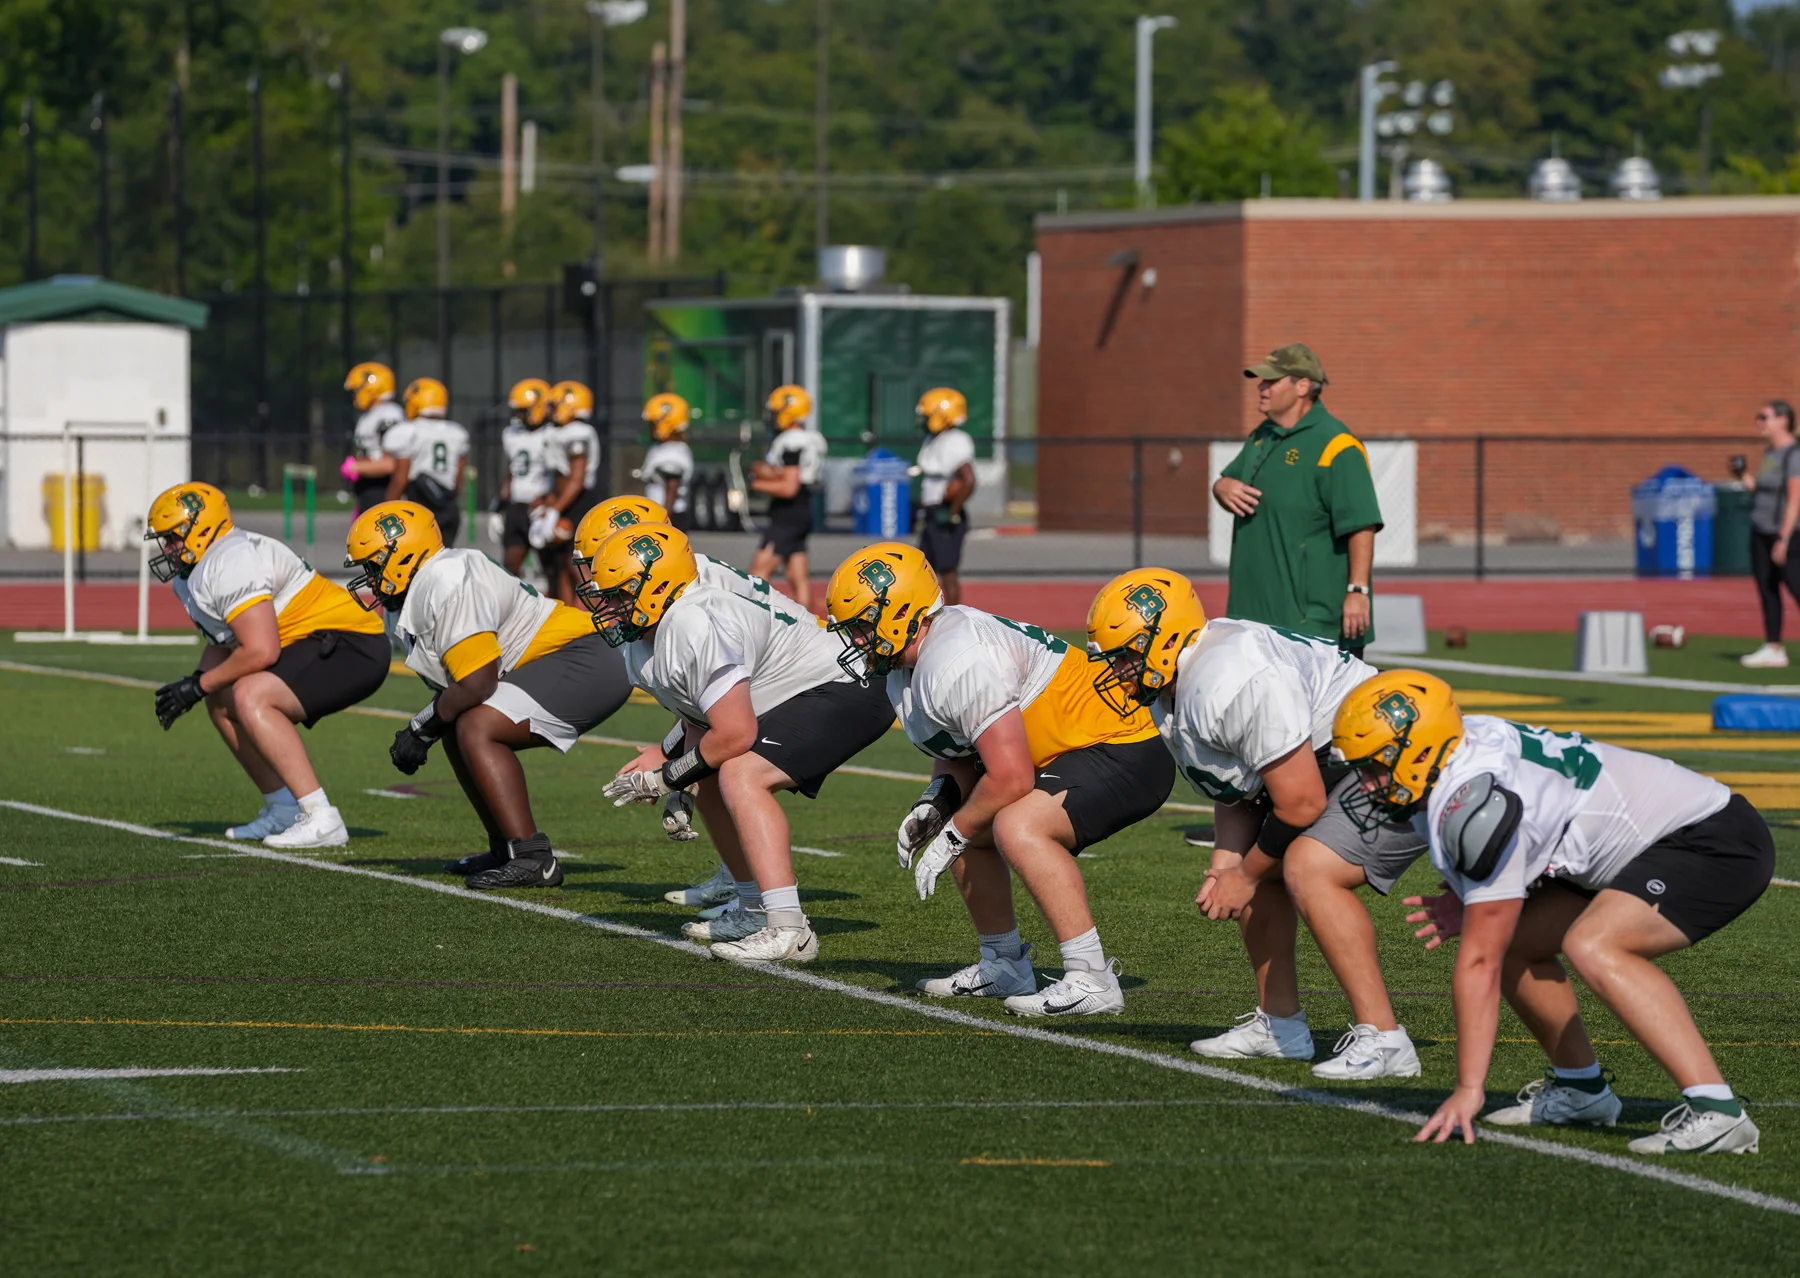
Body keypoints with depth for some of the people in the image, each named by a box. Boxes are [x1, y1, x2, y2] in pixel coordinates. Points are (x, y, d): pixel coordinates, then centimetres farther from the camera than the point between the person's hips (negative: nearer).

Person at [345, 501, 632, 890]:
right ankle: (506, 850, 17)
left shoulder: (447, 588, -20)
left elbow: (476, 684, -22)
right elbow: (460, 686, 16)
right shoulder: (419, 595, 12)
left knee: (476, 730, -21)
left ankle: (533, 858, -24)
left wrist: (422, 727, -9)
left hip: (585, 665, -11)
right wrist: (424, 729, 0)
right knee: (459, 734, 13)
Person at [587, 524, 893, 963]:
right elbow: (701, 718, 15)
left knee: (740, 775, -27)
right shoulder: (640, 646, 3)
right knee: (709, 780, 16)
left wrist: (666, 776, -15)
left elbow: (735, 734, -29)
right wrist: (680, 790, 0)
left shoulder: (695, 627, -30)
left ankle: (788, 929, -29)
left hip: (844, 694, -11)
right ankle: (755, 911, 26)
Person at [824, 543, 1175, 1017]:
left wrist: (953, 836, -13)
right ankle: (1005, 966, 26)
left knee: (1017, 828, -30)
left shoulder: (957, 665, -26)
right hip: (1069, 752, 11)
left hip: (1127, 753, -11)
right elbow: (958, 754, 20)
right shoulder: (906, 664, 6)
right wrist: (935, 803, -1)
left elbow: (1011, 778, -27)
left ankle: (1092, 979, -26)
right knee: (965, 823, 15)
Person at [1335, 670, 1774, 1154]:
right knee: (1514, 939, 8)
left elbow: (1479, 963, -23)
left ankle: (1715, 1112, -32)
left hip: (1719, 841, -10)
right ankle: (1581, 1090, 22)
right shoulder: (1467, 744, 2)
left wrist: (1468, 1090, -20)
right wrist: (1473, 905, 3)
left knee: (1592, 946, -31)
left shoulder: (1475, 805, -25)